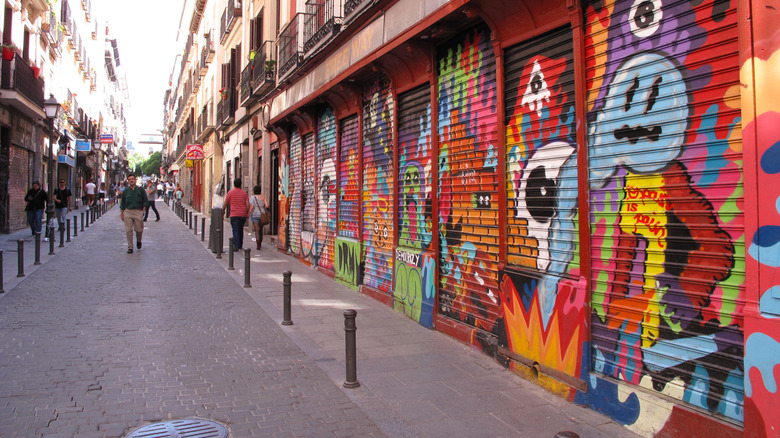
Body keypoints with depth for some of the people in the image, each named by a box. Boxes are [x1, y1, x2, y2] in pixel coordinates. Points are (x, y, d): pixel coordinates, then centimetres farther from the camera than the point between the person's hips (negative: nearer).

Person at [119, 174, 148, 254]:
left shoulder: (140, 190, 5)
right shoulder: (125, 191, 9)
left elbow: (145, 201, 7)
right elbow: (122, 204, 14)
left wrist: (143, 211, -2)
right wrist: (122, 214, 8)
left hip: (138, 212, -1)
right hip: (128, 211, 1)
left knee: (139, 230, -1)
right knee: (128, 230, -3)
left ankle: (138, 241, 31)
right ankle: (130, 247, 3)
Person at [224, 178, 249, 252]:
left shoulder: (230, 193, -1)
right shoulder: (244, 193, 5)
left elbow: (225, 204, 5)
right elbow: (247, 205, -1)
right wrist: (247, 213, 10)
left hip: (234, 215, -3)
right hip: (243, 215, 3)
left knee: (235, 230, -4)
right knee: (240, 230, 17)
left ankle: (236, 246, -15)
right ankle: (240, 245, 25)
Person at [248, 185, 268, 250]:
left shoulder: (252, 198, -5)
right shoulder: (263, 197, 3)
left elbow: (251, 207, -13)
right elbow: (266, 206, -5)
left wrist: (249, 214, -1)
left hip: (254, 215, -3)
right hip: (262, 215, 3)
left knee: (257, 230, -6)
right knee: (261, 229, 18)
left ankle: (258, 245, -20)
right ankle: (260, 244, 29)